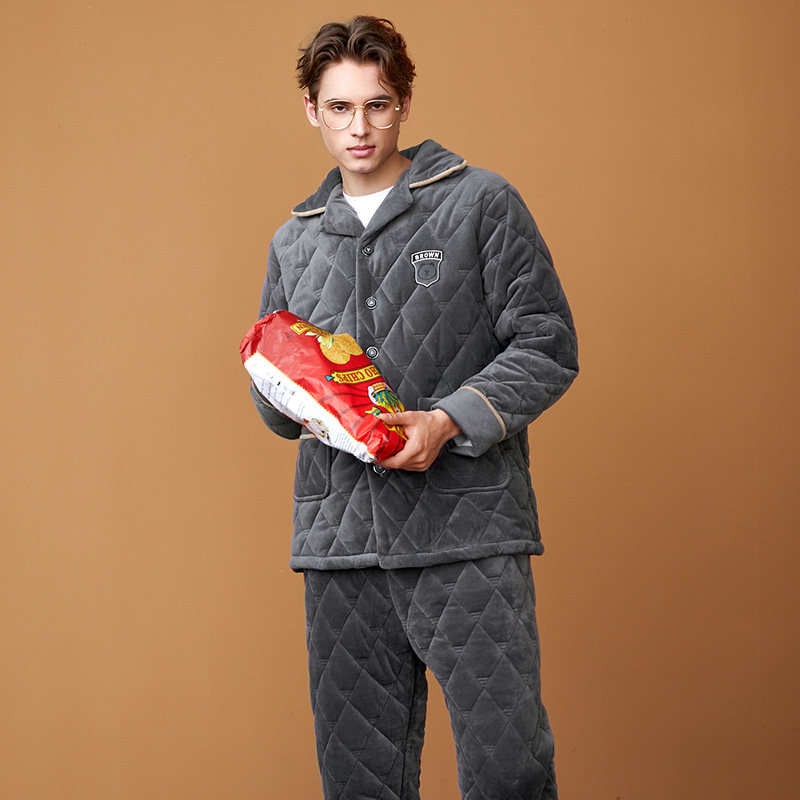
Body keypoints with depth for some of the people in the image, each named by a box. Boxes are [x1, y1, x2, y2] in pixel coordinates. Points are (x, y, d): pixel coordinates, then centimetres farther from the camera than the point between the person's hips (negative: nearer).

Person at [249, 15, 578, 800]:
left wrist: (450, 421, -14)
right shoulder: (294, 242, 18)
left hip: (467, 531, -4)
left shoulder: (481, 203, 4)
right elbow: (272, 399, 24)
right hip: (339, 535, 4)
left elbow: (548, 346, -1)